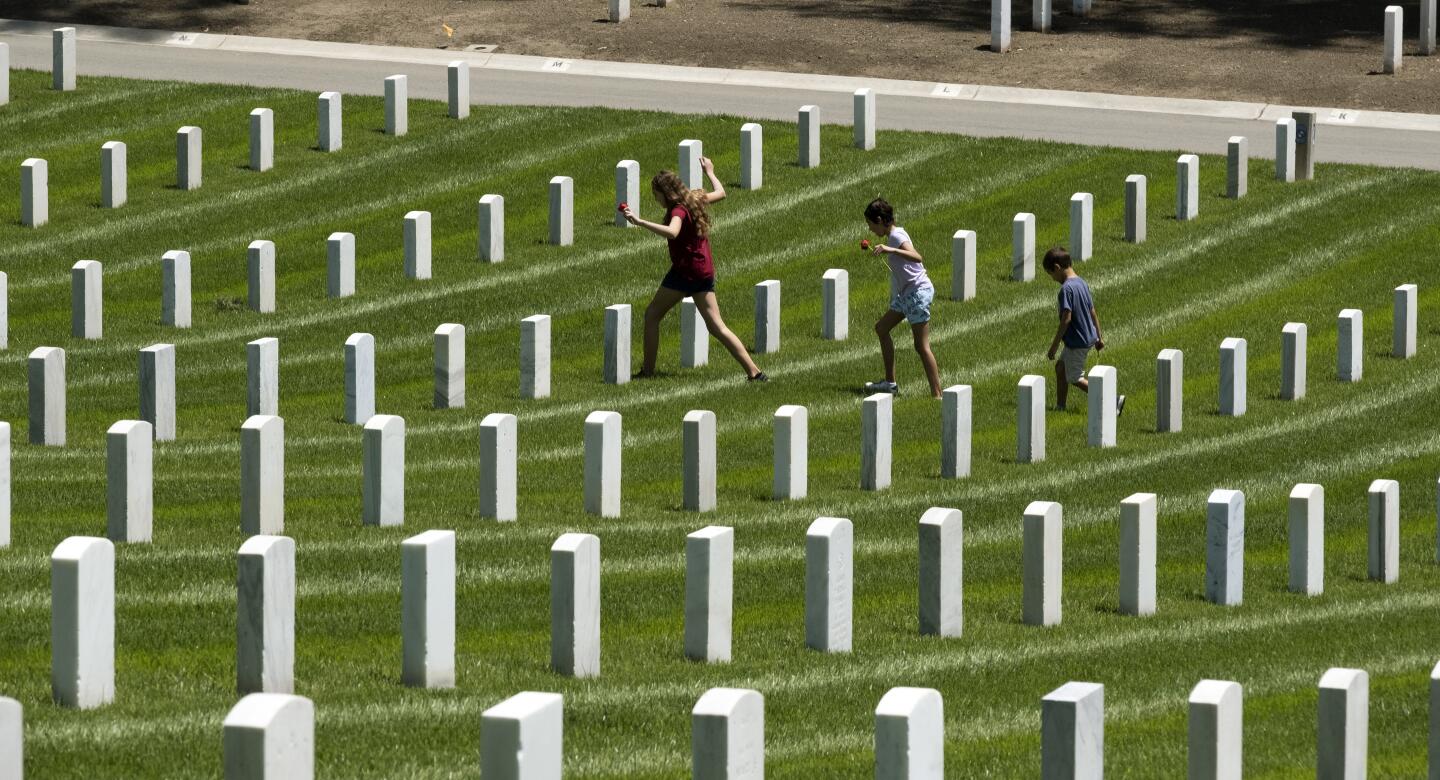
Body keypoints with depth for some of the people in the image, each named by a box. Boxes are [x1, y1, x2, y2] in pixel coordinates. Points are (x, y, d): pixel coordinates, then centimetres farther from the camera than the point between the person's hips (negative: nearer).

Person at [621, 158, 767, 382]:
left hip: (684, 270, -8)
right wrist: (710, 173, 46)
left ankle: (647, 370, 3)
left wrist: (639, 221, -44)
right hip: (705, 270, 8)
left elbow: (672, 232, -39)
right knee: (716, 326, 9)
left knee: (652, 315, 6)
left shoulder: (679, 210, -17)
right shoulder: (697, 199, 7)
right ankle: (753, 371, 1)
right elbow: (720, 192, 28)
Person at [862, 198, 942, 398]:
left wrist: (891, 250, -47)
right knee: (882, 328, 17)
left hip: (918, 292, -11)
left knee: (922, 346, -9)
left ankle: (937, 394, -9)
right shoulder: (894, 234, 10)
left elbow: (917, 258, -37)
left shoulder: (896, 236, -19)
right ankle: (890, 383, 22)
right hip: (905, 294, 11)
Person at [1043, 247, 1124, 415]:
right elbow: (1093, 312, 13)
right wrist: (1099, 338, 21)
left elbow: (1066, 319, -25)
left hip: (1077, 342, -9)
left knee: (1075, 379, 2)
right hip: (1088, 337, 9)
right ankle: (1060, 407, 28)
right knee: (1060, 366, 21)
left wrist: (1054, 345, -19)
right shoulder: (1082, 283, 6)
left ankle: (1114, 399, -5)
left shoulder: (1066, 289, -22)